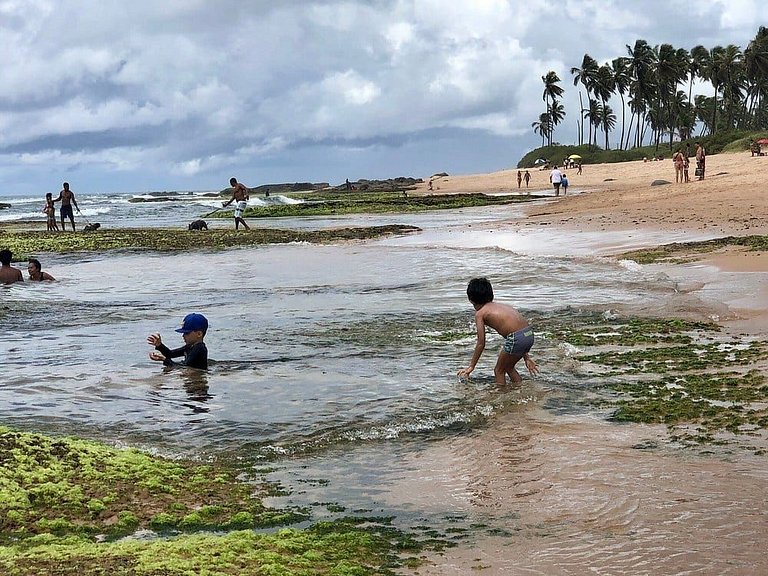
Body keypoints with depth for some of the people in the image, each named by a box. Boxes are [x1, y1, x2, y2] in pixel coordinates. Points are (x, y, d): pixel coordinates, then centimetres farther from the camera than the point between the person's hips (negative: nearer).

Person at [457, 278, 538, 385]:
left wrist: (471, 366, 13)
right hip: (529, 335, 7)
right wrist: (526, 357, 32)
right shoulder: (501, 306, 27)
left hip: (516, 339, -7)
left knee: (499, 371, 14)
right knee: (508, 367, 28)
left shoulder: (480, 313, 7)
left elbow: (481, 344, 4)